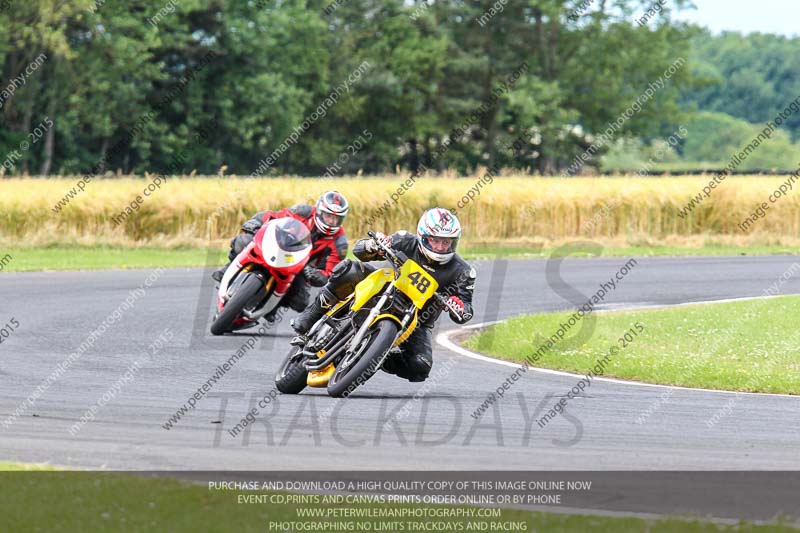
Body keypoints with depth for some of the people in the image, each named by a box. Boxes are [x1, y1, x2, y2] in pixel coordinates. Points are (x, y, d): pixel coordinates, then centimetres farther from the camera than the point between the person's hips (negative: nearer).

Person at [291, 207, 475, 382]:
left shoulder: (461, 271, -13)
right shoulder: (409, 243, -12)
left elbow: (465, 315, -12)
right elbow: (359, 249, -10)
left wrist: (458, 307, -38)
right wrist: (374, 245, -35)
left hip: (417, 321, 0)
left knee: (420, 366, -28)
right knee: (349, 269, -27)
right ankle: (305, 324, -20)